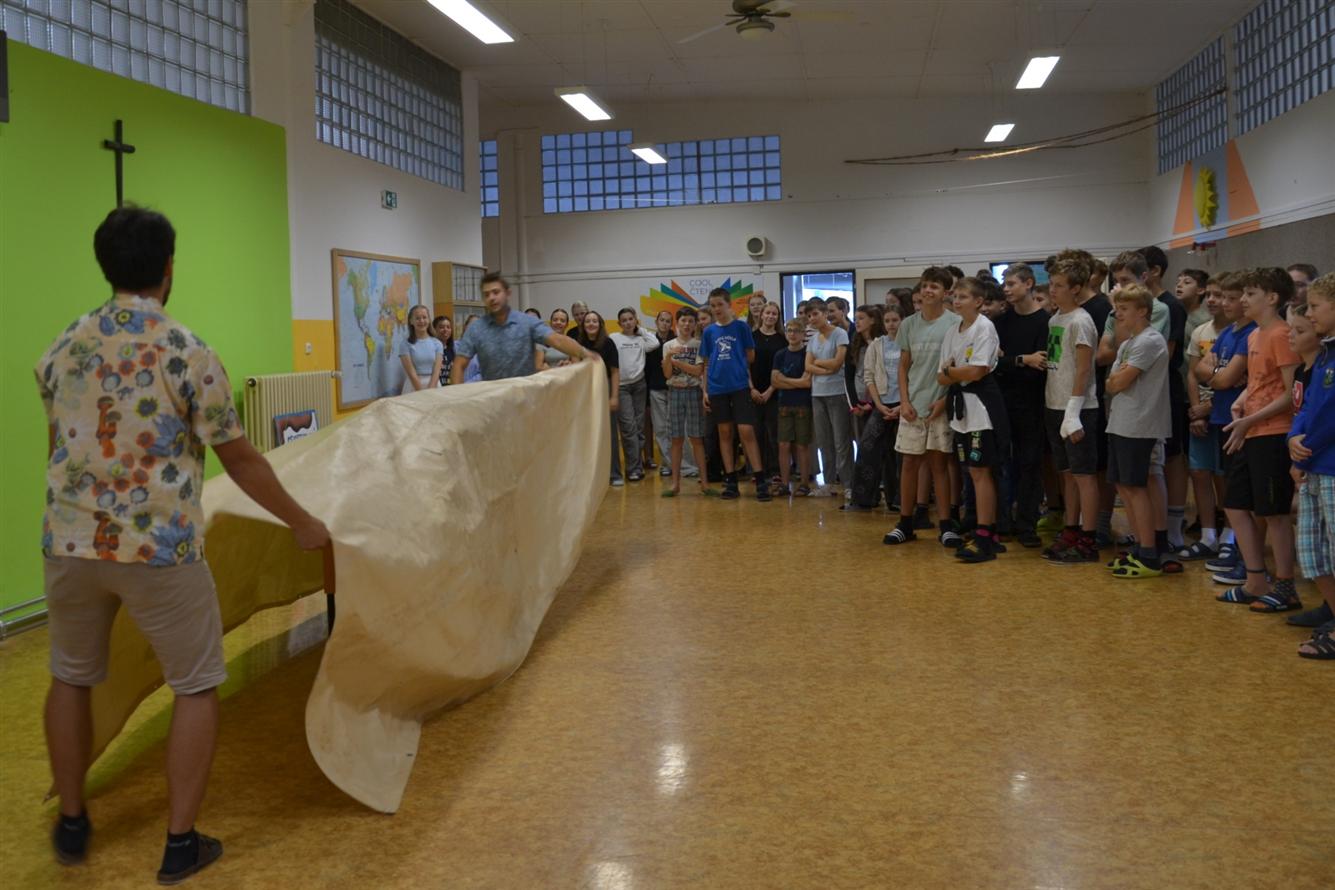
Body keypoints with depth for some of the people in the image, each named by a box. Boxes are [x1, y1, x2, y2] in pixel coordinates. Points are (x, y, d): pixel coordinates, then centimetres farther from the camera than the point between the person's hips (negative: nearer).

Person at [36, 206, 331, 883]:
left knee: (72, 677, 23)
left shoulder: (62, 349, 4)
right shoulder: (188, 353, -10)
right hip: (160, 549, -5)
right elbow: (239, 459, -6)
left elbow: (59, 446, 17)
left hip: (69, 542, 5)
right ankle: (181, 844, 12)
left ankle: (71, 823, 35)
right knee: (197, 686, 10)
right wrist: (301, 523, 6)